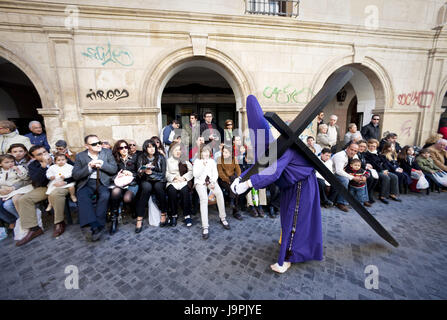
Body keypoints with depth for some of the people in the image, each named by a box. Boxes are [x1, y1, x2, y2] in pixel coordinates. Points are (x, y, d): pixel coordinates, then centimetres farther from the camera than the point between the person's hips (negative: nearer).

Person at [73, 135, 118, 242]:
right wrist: (89, 167, -14)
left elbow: (114, 169, 4)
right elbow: (75, 175, 1)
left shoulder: (107, 152, 8)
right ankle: (92, 226, -35)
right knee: (82, 196, -30)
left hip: (103, 182, 0)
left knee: (105, 195, -31)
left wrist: (101, 164, -12)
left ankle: (98, 225, -24)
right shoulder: (80, 156, 8)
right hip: (86, 183, 1)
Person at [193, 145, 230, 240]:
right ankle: (205, 227, -30)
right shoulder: (197, 161, 4)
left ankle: (223, 218, -12)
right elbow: (195, 174, -6)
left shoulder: (212, 161, 14)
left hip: (211, 180, 3)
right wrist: (203, 166, -17)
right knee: (204, 198, -30)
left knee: (219, 193, -28)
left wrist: (213, 182, -10)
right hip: (200, 182, -3)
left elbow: (215, 173, 8)